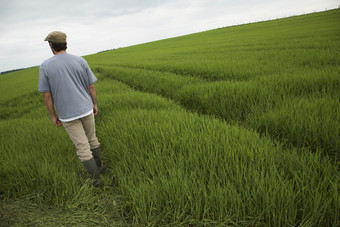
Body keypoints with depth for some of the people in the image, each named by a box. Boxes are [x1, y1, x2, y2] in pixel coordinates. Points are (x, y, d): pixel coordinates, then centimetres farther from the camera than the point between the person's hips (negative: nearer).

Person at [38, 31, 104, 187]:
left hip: (67, 114, -2)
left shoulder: (45, 66, -10)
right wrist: (95, 104, 12)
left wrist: (53, 115, 5)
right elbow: (91, 86, -1)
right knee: (91, 138, 25)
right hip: (86, 109, 3)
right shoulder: (80, 61, -6)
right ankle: (98, 165, 41)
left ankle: (96, 179, 15)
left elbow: (46, 94, -7)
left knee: (83, 148, 6)